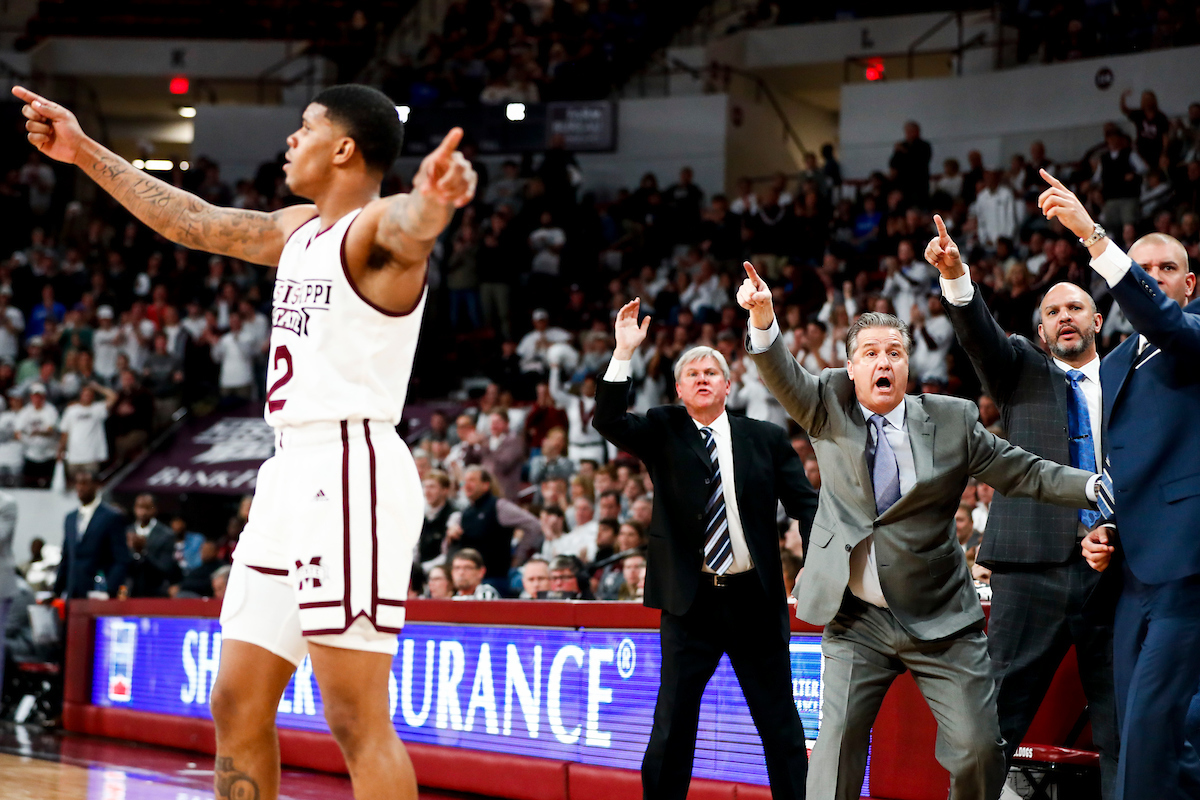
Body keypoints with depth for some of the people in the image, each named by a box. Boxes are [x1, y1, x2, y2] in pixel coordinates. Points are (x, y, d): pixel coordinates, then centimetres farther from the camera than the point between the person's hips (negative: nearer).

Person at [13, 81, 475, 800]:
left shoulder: (376, 228, -8)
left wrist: (434, 199, -58)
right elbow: (192, 221, 31)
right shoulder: (300, 231, 20)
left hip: (350, 470, -10)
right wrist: (85, 152, 36)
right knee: (238, 706, 12)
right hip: (293, 472, 10)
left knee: (357, 719, -14)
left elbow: (409, 226, -33)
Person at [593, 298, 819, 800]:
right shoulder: (662, 432, 5)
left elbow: (806, 503, 4)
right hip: (690, 601, -1)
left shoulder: (765, 439, 6)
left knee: (780, 724, 6)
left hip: (754, 600, 1)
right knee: (672, 724, 2)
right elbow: (609, 422, -11)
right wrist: (624, 353, -20)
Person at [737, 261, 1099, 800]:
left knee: (980, 747, -5)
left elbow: (1024, 473, 4)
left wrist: (1100, 487, -8)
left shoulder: (952, 420, 2)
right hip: (856, 619, 0)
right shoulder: (830, 408, 3)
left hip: (942, 619, 0)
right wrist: (763, 321, -33)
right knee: (839, 737, -8)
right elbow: (785, 379, -13)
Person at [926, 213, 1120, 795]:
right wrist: (955, 275, -26)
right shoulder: (1023, 368, 13)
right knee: (999, 712, -4)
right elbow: (979, 334, -6)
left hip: (1114, 567, 2)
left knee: (1121, 725, 4)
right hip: (1035, 565, -2)